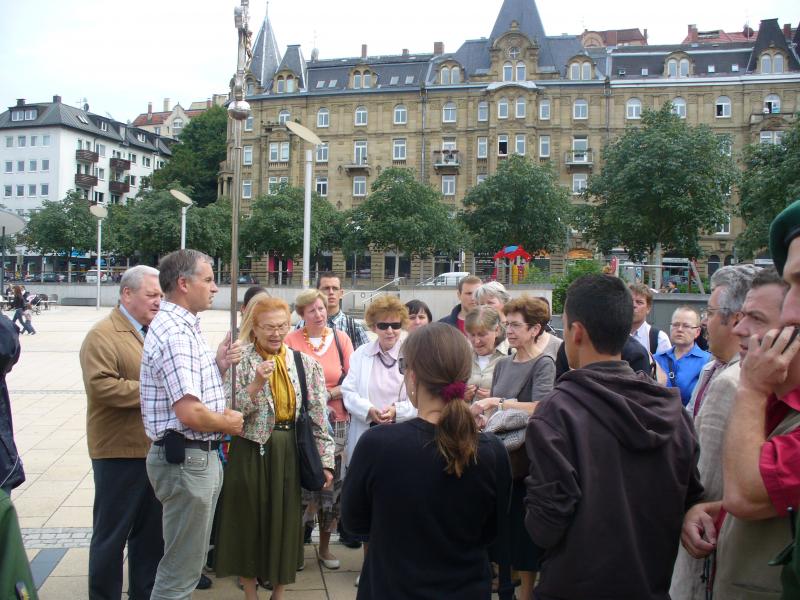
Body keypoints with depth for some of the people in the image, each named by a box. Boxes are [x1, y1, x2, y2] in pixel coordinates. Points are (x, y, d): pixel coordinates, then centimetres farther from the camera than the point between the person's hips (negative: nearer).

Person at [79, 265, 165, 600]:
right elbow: (101, 385, -24)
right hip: (120, 452, -7)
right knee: (112, 533, 5)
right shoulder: (102, 335, -11)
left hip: (156, 449, 8)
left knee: (151, 530, 17)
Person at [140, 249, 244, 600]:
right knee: (181, 571, 3)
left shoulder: (183, 327, 12)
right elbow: (190, 413, -28)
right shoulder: (175, 334, -20)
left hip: (198, 456, 10)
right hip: (186, 459, -10)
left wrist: (219, 366, 0)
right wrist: (228, 423, -10)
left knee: (189, 561, 22)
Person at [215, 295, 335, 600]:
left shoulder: (305, 363, 3)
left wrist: (325, 460, 0)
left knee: (286, 522, 11)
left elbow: (318, 415, 3)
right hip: (251, 451, -2)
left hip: (291, 453, 2)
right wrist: (256, 384, -25)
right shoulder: (240, 360, -6)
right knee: (249, 522, 9)